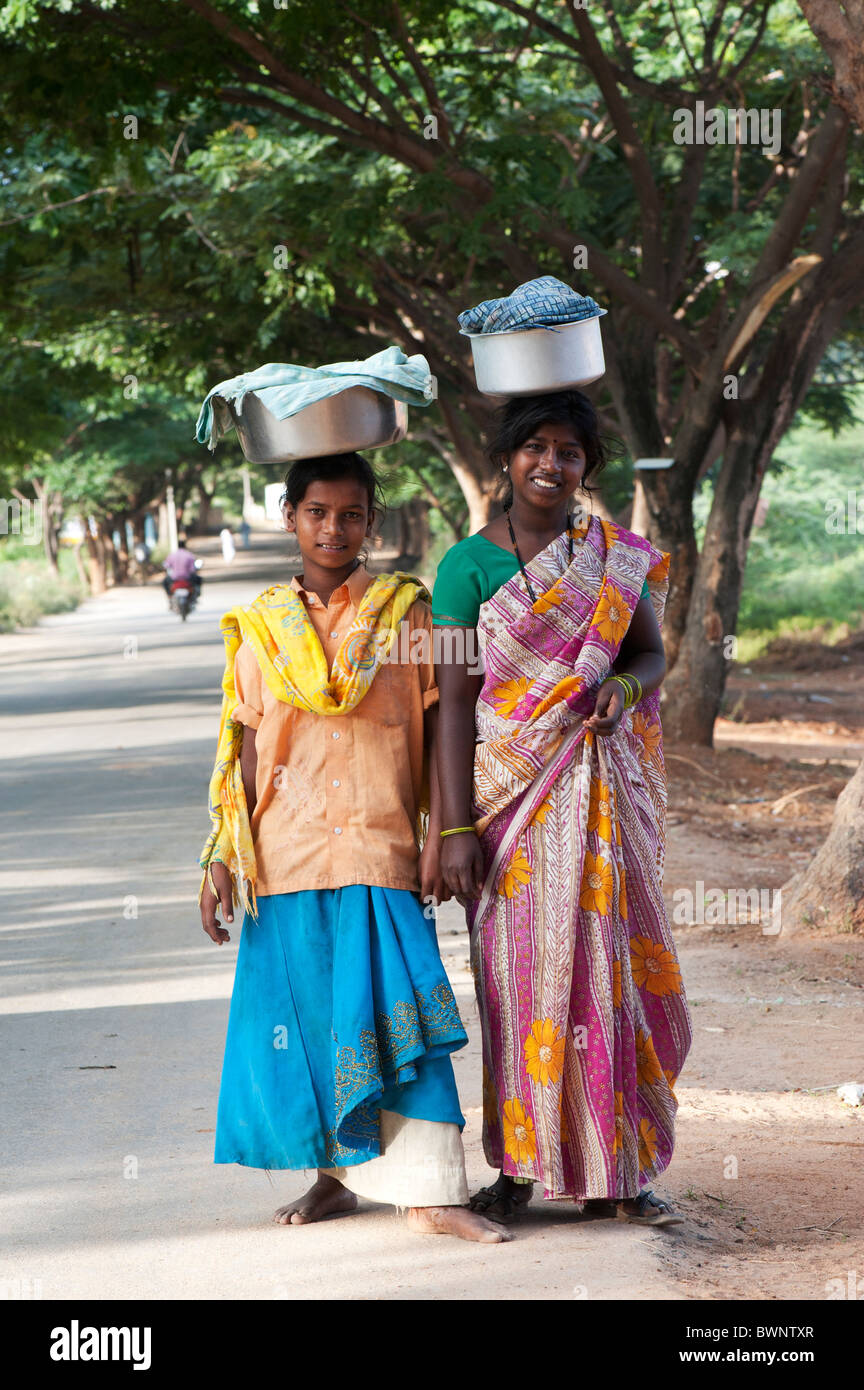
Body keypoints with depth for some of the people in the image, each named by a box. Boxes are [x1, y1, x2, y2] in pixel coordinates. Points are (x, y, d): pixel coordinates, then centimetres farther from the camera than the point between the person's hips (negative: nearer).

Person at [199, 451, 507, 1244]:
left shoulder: (406, 613, 4)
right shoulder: (261, 628, 9)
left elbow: (437, 733, 5)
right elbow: (242, 752, 10)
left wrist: (440, 833, -3)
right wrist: (221, 856, 5)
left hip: (380, 852, -2)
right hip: (287, 858, 2)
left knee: (398, 1017, -10)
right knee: (304, 1017, 6)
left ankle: (432, 1194, -10)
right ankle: (336, 1177, 19)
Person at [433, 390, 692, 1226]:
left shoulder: (618, 557, 10)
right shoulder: (469, 565, -1)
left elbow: (650, 653, 10)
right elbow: (454, 697, -5)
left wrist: (623, 685, -16)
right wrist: (455, 826, -10)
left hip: (601, 789, 3)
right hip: (511, 790, -3)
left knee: (608, 962, 3)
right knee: (516, 968, -2)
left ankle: (611, 1170, 10)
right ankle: (515, 1165, 6)